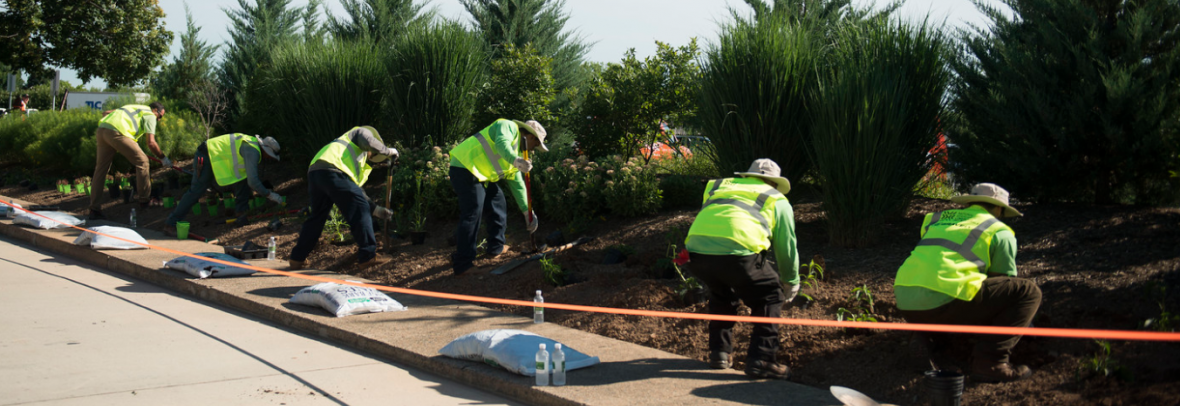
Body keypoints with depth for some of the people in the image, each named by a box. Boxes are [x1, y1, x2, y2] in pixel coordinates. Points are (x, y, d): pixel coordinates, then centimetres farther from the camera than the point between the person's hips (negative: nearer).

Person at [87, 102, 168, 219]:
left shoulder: (134, 108, 34)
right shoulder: (150, 115, 11)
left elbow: (107, 113, 30)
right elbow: (151, 143, 3)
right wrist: (164, 158, 13)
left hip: (101, 130, 8)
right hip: (116, 133, -8)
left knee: (101, 169, 12)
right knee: (141, 161, 5)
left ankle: (94, 210, 14)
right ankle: (144, 199, 10)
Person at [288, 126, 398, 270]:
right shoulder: (362, 132, 20)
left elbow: (356, 193, 36)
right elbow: (369, 142, -5)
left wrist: (376, 209, 32)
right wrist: (389, 151, 10)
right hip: (331, 170, -9)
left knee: (317, 216, 21)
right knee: (360, 211, -4)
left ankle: (297, 258, 24)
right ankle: (368, 256, -6)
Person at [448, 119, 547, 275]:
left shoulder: (516, 153, 23)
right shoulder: (509, 127, -4)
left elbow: (517, 184, 26)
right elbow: (502, 144, -27)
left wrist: (527, 211, 23)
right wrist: (515, 160, -44)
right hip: (465, 169, -11)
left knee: (498, 203, 17)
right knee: (472, 215, -13)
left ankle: (496, 248, 29)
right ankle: (463, 264, -11)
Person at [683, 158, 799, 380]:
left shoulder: (718, 187, 35)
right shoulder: (777, 200, 26)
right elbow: (787, 247, 29)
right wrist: (792, 283, 44)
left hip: (697, 249, 4)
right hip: (738, 251, -4)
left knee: (721, 295, 33)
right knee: (769, 297, 18)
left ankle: (719, 353, 31)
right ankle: (760, 360, 11)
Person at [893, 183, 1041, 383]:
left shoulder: (937, 219, 31)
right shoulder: (1000, 232, 15)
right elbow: (1006, 281, 23)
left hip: (905, 304, 7)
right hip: (944, 302, -7)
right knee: (1028, 292, 6)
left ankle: (923, 339, 19)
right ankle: (989, 363, -4)